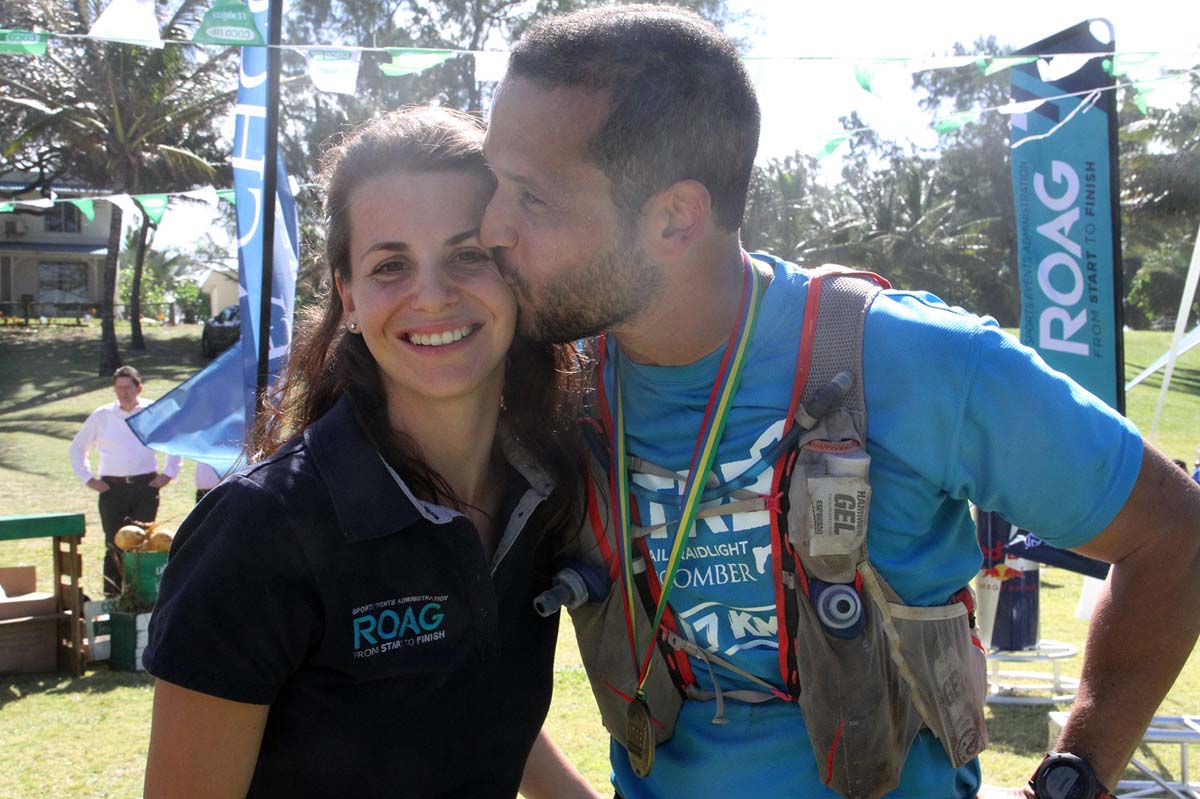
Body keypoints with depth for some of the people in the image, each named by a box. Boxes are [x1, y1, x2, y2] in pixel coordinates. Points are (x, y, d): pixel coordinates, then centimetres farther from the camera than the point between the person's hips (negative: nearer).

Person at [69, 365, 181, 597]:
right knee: (114, 545, -4)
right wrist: (87, 478, 9)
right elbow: (77, 448, 20)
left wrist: (168, 473, 9)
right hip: (112, 488, 0)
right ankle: (111, 597, 2)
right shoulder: (101, 416, 9)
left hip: (145, 486, 0)